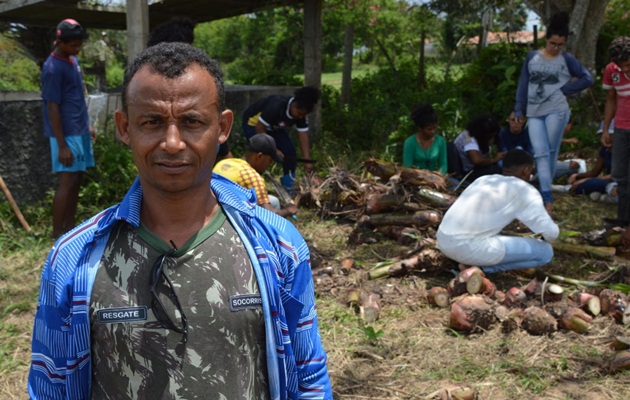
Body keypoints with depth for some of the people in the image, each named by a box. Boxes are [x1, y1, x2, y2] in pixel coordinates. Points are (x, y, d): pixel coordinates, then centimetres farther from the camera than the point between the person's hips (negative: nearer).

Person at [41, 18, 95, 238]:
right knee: (67, 183, -5)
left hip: (80, 132, 9)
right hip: (67, 135, -9)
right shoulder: (52, 68, -17)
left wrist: (87, 125, 20)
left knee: (77, 180, 11)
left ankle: (69, 227, 20)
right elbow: (53, 108, -18)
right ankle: (57, 233, 5)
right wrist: (62, 145, -19)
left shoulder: (73, 60, 10)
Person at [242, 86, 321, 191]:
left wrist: (307, 160, -28)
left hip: (273, 126, 7)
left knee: (290, 150, -5)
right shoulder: (276, 106, -39)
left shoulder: (300, 113, -18)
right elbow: (259, 129, -34)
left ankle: (289, 188, 7)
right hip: (253, 123, -7)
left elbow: (303, 137, -18)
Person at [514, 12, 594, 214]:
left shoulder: (567, 60, 1)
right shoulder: (532, 57, 7)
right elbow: (523, 84, 10)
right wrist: (519, 110, 7)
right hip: (534, 113, 2)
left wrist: (564, 89, -4)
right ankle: (547, 197, -8)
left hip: (556, 111, -2)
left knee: (551, 153, 3)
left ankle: (545, 194, 15)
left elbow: (587, 78, 2)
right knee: (541, 154, -6)